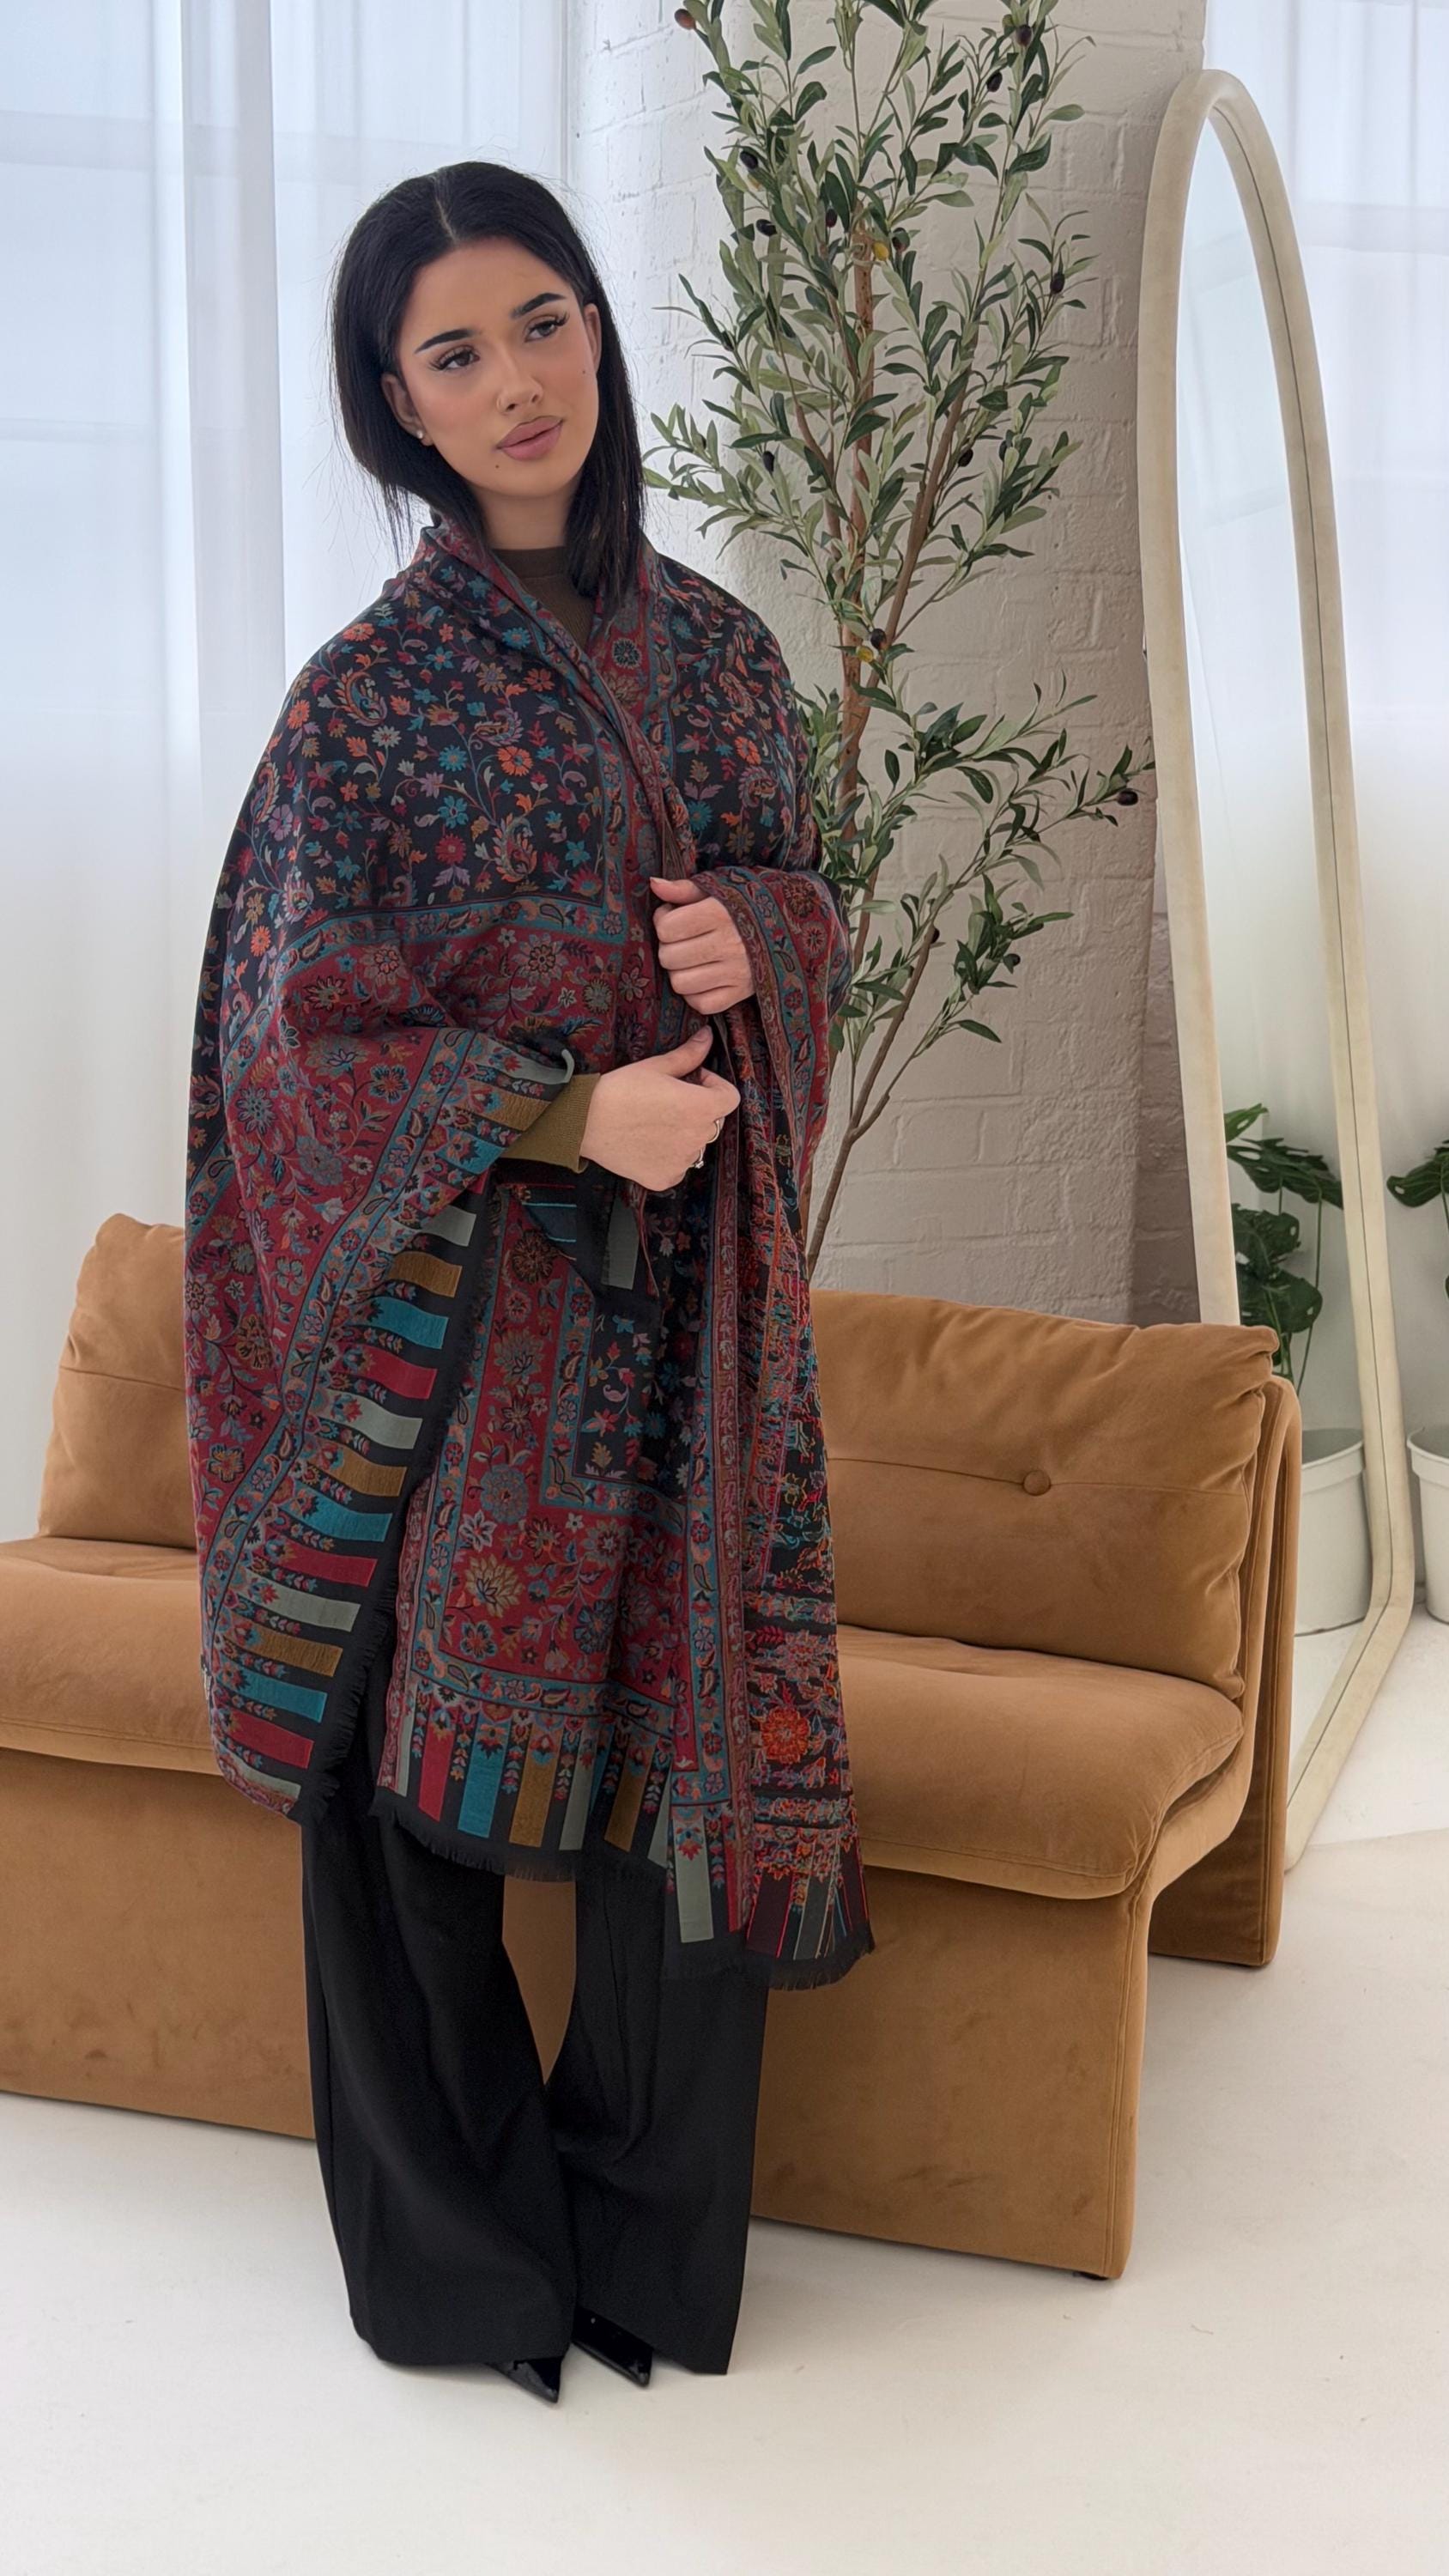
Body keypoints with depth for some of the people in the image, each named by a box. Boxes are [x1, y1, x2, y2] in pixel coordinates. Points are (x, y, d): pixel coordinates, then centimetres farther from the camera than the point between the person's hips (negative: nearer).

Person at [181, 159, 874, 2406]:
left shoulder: (715, 648, 8)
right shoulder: (366, 692, -4)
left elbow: (805, 907, 17)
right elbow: (313, 1030, -7)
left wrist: (752, 942, -7)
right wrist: (567, 1110, -19)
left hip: (693, 1282, 4)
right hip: (454, 1284, -3)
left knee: (706, 1732, 4)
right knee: (425, 1740, 3)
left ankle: (649, 2232, 25)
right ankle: (450, 2248, 24)